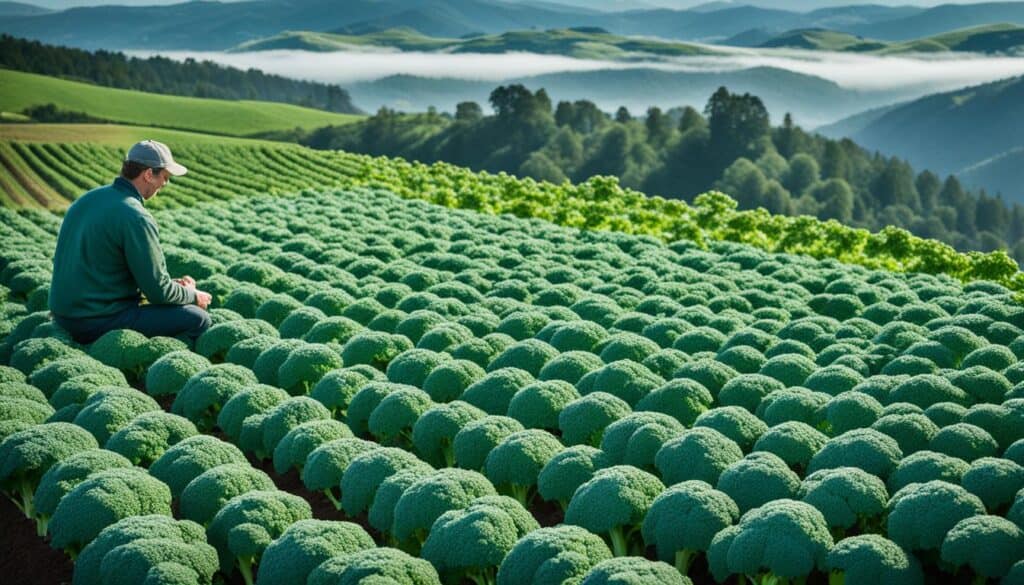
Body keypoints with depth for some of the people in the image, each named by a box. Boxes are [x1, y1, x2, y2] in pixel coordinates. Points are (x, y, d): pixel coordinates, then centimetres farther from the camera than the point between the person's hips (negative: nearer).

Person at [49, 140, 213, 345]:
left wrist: (174, 284, 15)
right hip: (98, 322, -9)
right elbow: (158, 292, -15)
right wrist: (192, 295, 5)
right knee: (198, 319, -6)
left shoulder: (87, 199, 10)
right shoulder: (135, 218, -18)